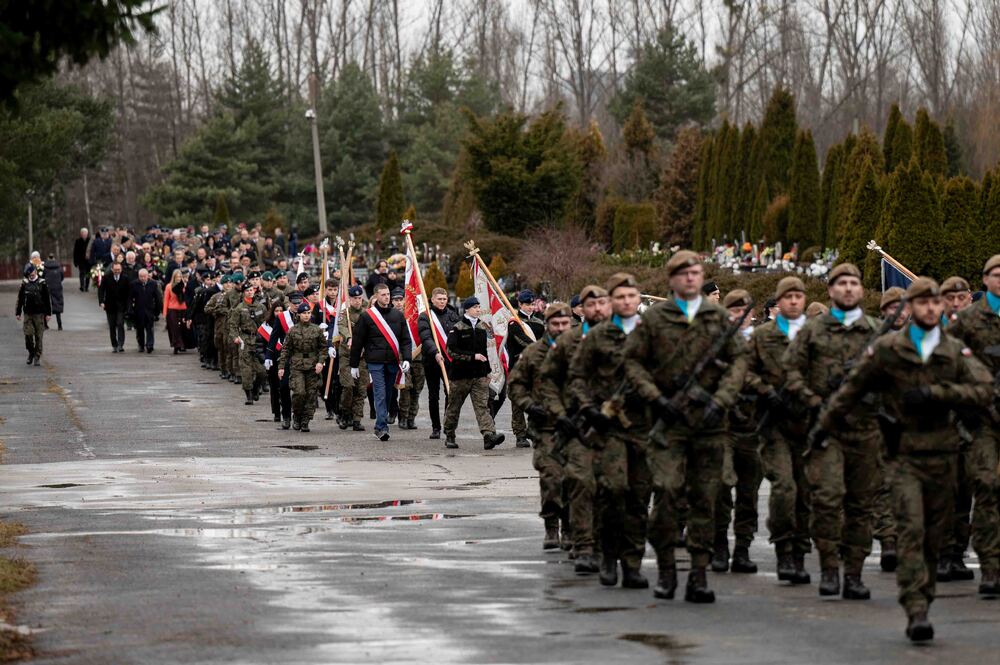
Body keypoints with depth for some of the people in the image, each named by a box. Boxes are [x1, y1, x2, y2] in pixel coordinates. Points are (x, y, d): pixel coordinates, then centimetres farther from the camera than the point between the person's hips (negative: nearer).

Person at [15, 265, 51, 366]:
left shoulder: (42, 284, 0)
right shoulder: (24, 284, 6)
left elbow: (47, 300, 3)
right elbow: (20, 299, 12)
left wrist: (48, 313, -1)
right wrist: (18, 313, 9)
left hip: (39, 314, -2)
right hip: (28, 314, 2)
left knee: (39, 337, -1)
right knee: (28, 335, -5)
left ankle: (37, 357, 5)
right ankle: (31, 353, 17)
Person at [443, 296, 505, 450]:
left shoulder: (482, 327, 10)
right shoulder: (458, 328, -7)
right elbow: (451, 350, -16)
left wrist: (487, 371, 18)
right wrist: (473, 356, -20)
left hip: (480, 374, 3)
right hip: (460, 374, -3)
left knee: (482, 405, -9)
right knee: (454, 406, 8)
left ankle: (489, 435, -23)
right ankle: (449, 436, 22)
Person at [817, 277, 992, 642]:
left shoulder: (956, 352, 7)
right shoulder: (888, 349, 1)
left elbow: (984, 390, -7)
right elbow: (853, 387, 13)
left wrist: (933, 393, -16)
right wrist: (827, 422, 20)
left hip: (943, 455, 3)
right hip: (905, 455, -3)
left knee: (934, 537, 7)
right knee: (912, 531, -16)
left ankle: (921, 605, 19)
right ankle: (916, 612, -21)